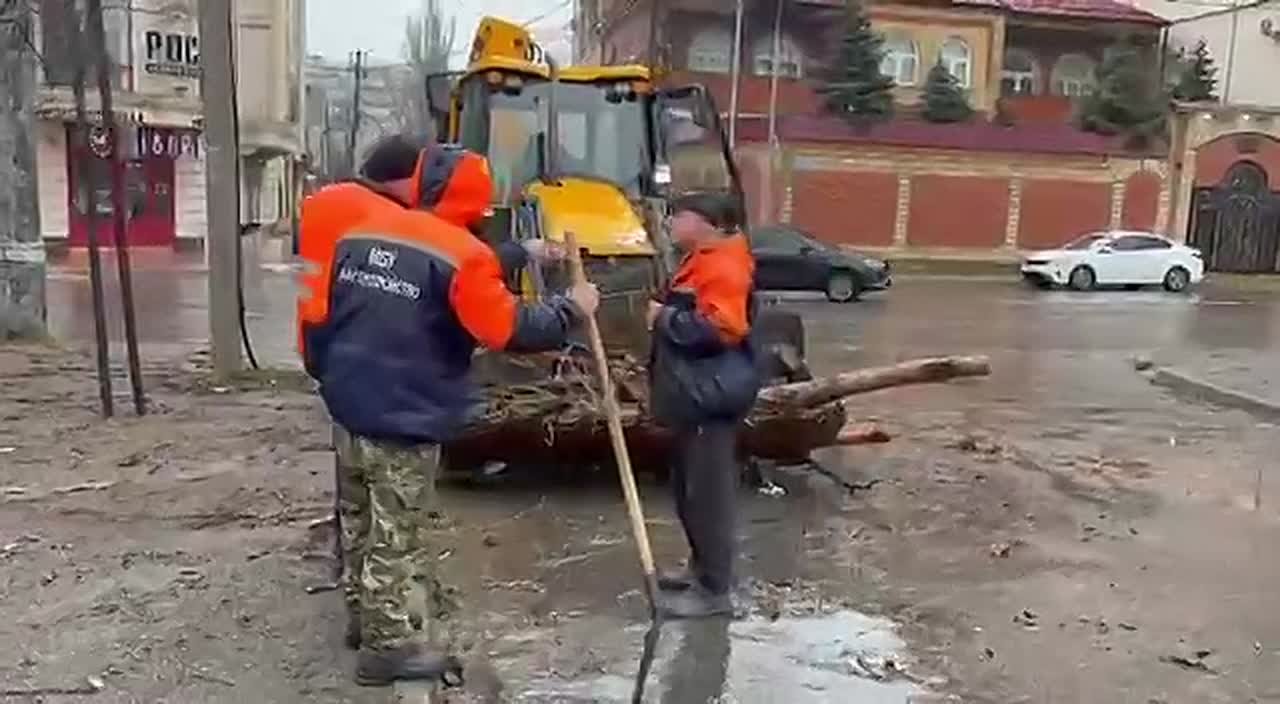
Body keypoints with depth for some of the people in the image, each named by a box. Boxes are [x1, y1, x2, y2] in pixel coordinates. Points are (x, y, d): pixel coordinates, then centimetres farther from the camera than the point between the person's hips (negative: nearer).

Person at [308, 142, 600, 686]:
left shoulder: (358, 234, 7)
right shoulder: (461, 254, -16)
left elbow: (320, 316, 13)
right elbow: (510, 330, -17)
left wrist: (330, 377, 26)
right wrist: (571, 310, -2)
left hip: (351, 407, 8)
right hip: (406, 419, -8)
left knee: (361, 521, 21)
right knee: (396, 534, 3)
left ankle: (365, 618, 36)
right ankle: (389, 645, 13)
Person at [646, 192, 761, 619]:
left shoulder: (723, 268, -17)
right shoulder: (702, 263, 17)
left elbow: (717, 330, -28)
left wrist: (666, 318, -18)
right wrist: (665, 315, 13)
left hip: (711, 397, -11)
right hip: (694, 394, 11)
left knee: (708, 493, -5)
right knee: (689, 489, 18)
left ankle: (714, 591, 3)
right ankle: (702, 568, 31)